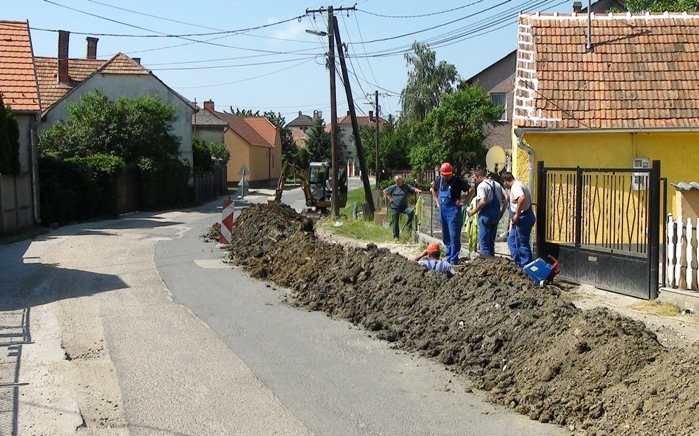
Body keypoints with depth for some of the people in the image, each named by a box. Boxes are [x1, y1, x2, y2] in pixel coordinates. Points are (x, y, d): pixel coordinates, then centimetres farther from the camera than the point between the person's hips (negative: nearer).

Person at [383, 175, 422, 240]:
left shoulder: (406, 186, 1)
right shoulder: (393, 187, 1)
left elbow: (413, 189, -12)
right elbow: (384, 191, 8)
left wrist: (417, 190, -34)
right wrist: (389, 198, 0)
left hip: (404, 206, 0)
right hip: (394, 207, 0)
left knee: (411, 212, -26)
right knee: (395, 221, 4)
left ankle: (408, 225, -7)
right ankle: (396, 236, 18)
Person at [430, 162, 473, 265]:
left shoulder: (457, 180, -8)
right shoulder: (439, 181, 8)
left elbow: (471, 190, -8)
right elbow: (433, 190, 28)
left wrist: (465, 202, -10)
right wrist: (437, 202, 19)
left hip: (453, 211, -6)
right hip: (442, 211, 6)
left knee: (454, 236, -10)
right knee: (445, 237, 11)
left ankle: (453, 259, -8)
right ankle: (448, 257, 21)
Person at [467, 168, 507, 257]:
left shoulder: (481, 186, -10)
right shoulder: (497, 185, 14)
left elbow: (483, 201, -23)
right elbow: (505, 201, 13)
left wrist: (474, 211, -12)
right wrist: (501, 214, 19)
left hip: (486, 215, -8)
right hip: (496, 215, 8)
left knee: (483, 241, -2)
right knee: (491, 241, 16)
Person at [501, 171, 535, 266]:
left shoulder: (515, 186, -17)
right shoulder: (517, 185, 16)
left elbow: (522, 198, -36)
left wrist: (517, 214, -28)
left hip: (522, 218, -11)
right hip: (520, 219, 11)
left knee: (522, 243, -4)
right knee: (511, 240, 17)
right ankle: (518, 263, 21)